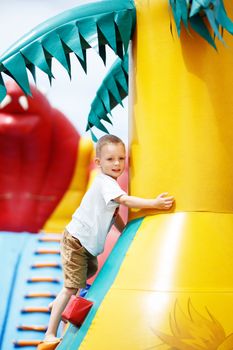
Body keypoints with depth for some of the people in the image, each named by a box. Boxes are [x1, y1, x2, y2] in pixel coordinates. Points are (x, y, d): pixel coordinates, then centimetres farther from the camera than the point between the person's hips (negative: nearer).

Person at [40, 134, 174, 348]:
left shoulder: (109, 183, 9)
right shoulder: (105, 182, -21)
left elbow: (114, 214, 18)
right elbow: (125, 200, -37)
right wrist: (154, 203, -45)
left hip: (87, 243, 10)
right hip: (76, 241, -10)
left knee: (90, 271, 31)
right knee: (72, 287, -12)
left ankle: (58, 305, 45)